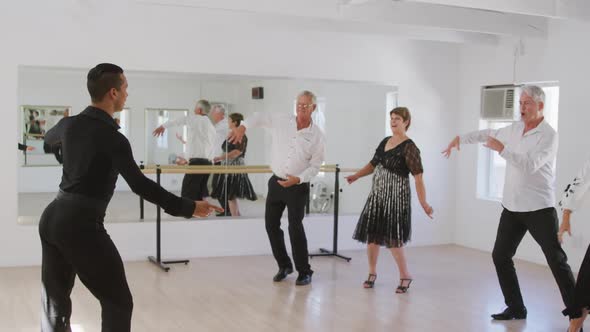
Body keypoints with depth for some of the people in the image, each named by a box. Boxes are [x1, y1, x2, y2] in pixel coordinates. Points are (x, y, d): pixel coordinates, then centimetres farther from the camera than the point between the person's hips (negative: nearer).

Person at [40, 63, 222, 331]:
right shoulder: (111, 137, -15)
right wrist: (189, 208, -21)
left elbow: (49, 139, 33)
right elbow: (140, 185, -24)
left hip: (52, 218, 8)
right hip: (82, 225, -8)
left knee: (55, 304, 17)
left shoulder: (69, 124, 7)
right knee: (118, 303, 3)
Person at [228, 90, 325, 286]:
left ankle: (304, 272, 5)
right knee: (271, 224, 7)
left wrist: (298, 179, -19)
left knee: (295, 227, -10)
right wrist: (243, 127, -9)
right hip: (276, 182, 4)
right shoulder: (281, 121, -1)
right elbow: (260, 117, 9)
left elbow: (315, 165, -5)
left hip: (298, 187, -4)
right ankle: (284, 266, 23)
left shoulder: (317, 135, -7)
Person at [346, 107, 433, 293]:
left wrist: (423, 203, -23)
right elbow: (373, 164, 21)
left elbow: (418, 176, -18)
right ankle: (372, 273, 25)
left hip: (396, 197, -7)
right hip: (377, 195, 7)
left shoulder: (409, 147, -13)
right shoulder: (385, 141, 11)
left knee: (392, 239, -6)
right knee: (371, 234, 9)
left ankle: (405, 276, 13)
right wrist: (356, 176, 9)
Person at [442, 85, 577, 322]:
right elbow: (488, 134, 25)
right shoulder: (514, 129, 8)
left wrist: (502, 149, -26)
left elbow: (530, 164, -25)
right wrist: (460, 139, 24)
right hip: (512, 207, 7)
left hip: (539, 208, -7)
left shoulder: (548, 135, -13)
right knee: (500, 255, 6)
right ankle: (516, 307, 16)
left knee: (556, 260, -5)